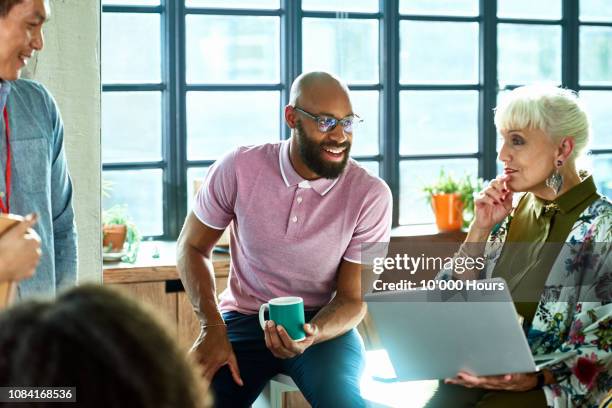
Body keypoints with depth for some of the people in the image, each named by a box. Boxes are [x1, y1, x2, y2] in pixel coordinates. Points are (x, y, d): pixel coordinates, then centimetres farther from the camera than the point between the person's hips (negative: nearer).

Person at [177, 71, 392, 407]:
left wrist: (311, 335, -30)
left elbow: (353, 298, -7)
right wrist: (213, 327, -12)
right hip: (243, 317, 1)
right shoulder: (239, 168, -11)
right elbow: (192, 247, 3)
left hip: (325, 323, -1)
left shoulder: (371, 195, -14)